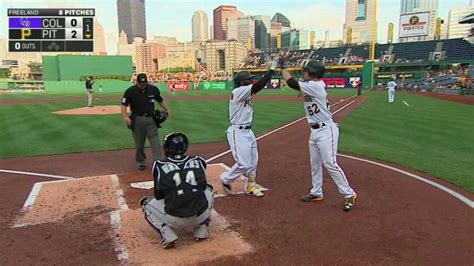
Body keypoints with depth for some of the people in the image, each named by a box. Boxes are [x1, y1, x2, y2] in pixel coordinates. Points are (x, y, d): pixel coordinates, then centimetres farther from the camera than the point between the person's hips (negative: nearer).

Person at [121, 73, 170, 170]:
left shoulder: (153, 89, 0)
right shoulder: (130, 91, -7)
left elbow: (160, 100, 16)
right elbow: (124, 105, -8)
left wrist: (167, 110, 7)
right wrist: (125, 117, -24)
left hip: (151, 119, 1)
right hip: (137, 120, -1)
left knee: (155, 142, -6)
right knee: (139, 144, 9)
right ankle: (140, 161, 28)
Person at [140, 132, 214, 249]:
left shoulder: (160, 166, -2)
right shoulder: (198, 161, 4)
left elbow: (158, 196, 7)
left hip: (174, 219, -2)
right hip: (201, 216, 2)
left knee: (146, 203, 23)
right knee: (208, 190, 32)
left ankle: (168, 235, 4)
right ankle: (202, 229, 18)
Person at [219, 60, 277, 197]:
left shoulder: (245, 93, 11)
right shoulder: (238, 92, -18)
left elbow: (259, 86, 8)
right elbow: (258, 86, -25)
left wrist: (271, 71, -1)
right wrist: (271, 69, -21)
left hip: (248, 131, 10)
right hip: (238, 132, -10)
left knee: (253, 162, 14)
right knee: (244, 164, -8)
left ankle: (250, 187, 29)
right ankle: (225, 179, 17)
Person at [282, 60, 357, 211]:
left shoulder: (316, 86, -18)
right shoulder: (310, 87, 12)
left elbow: (292, 84, -19)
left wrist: (283, 68, -4)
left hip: (326, 131, -10)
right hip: (314, 131, 10)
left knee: (330, 164, -10)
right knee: (315, 164, 16)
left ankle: (349, 195, 2)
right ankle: (317, 193, 29)